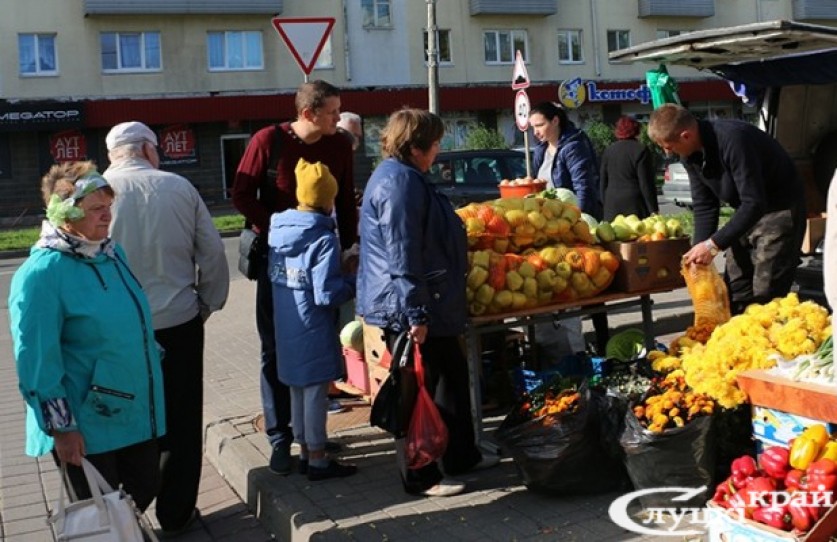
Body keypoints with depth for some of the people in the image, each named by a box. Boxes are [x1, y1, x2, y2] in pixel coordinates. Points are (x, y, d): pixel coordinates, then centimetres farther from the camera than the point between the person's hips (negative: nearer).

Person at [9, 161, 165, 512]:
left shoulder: (112, 253, 5)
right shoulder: (41, 273, -19)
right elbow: (37, 359, -19)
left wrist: (151, 373, 22)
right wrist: (61, 427, -17)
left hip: (136, 411, 7)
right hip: (86, 424, -7)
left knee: (145, 487, 18)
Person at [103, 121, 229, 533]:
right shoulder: (179, 187, -4)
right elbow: (213, 252, -2)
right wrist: (208, 302, 11)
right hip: (178, 322, 0)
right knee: (181, 422, 13)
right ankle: (175, 513, 22)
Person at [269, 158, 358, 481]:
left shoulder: (277, 231, 2)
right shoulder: (323, 240, -19)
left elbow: (271, 274, 10)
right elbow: (326, 295, -23)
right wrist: (353, 283, -5)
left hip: (286, 328, 7)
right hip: (313, 331, -7)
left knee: (298, 389, 18)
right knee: (315, 392, 4)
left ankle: (305, 452, 30)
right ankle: (318, 461, 15)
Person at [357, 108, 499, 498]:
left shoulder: (403, 177, 16)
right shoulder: (399, 182, -20)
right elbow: (403, 256, -25)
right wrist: (416, 313, -24)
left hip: (432, 305, 11)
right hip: (406, 309, -11)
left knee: (453, 376, 20)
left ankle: (462, 455, 34)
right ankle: (420, 478, 13)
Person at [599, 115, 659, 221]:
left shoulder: (608, 150, 11)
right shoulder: (641, 150, -5)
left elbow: (603, 181, 15)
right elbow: (646, 184, -9)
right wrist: (653, 209, -6)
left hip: (612, 206, 5)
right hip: (634, 204, -5)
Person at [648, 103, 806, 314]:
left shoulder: (732, 138, -32)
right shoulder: (690, 154, -6)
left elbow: (754, 203, -33)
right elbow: (704, 205, 0)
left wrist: (714, 244, -33)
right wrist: (699, 250, -11)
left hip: (780, 208, -8)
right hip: (746, 213, 8)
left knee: (765, 296, -10)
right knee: (733, 290, 9)